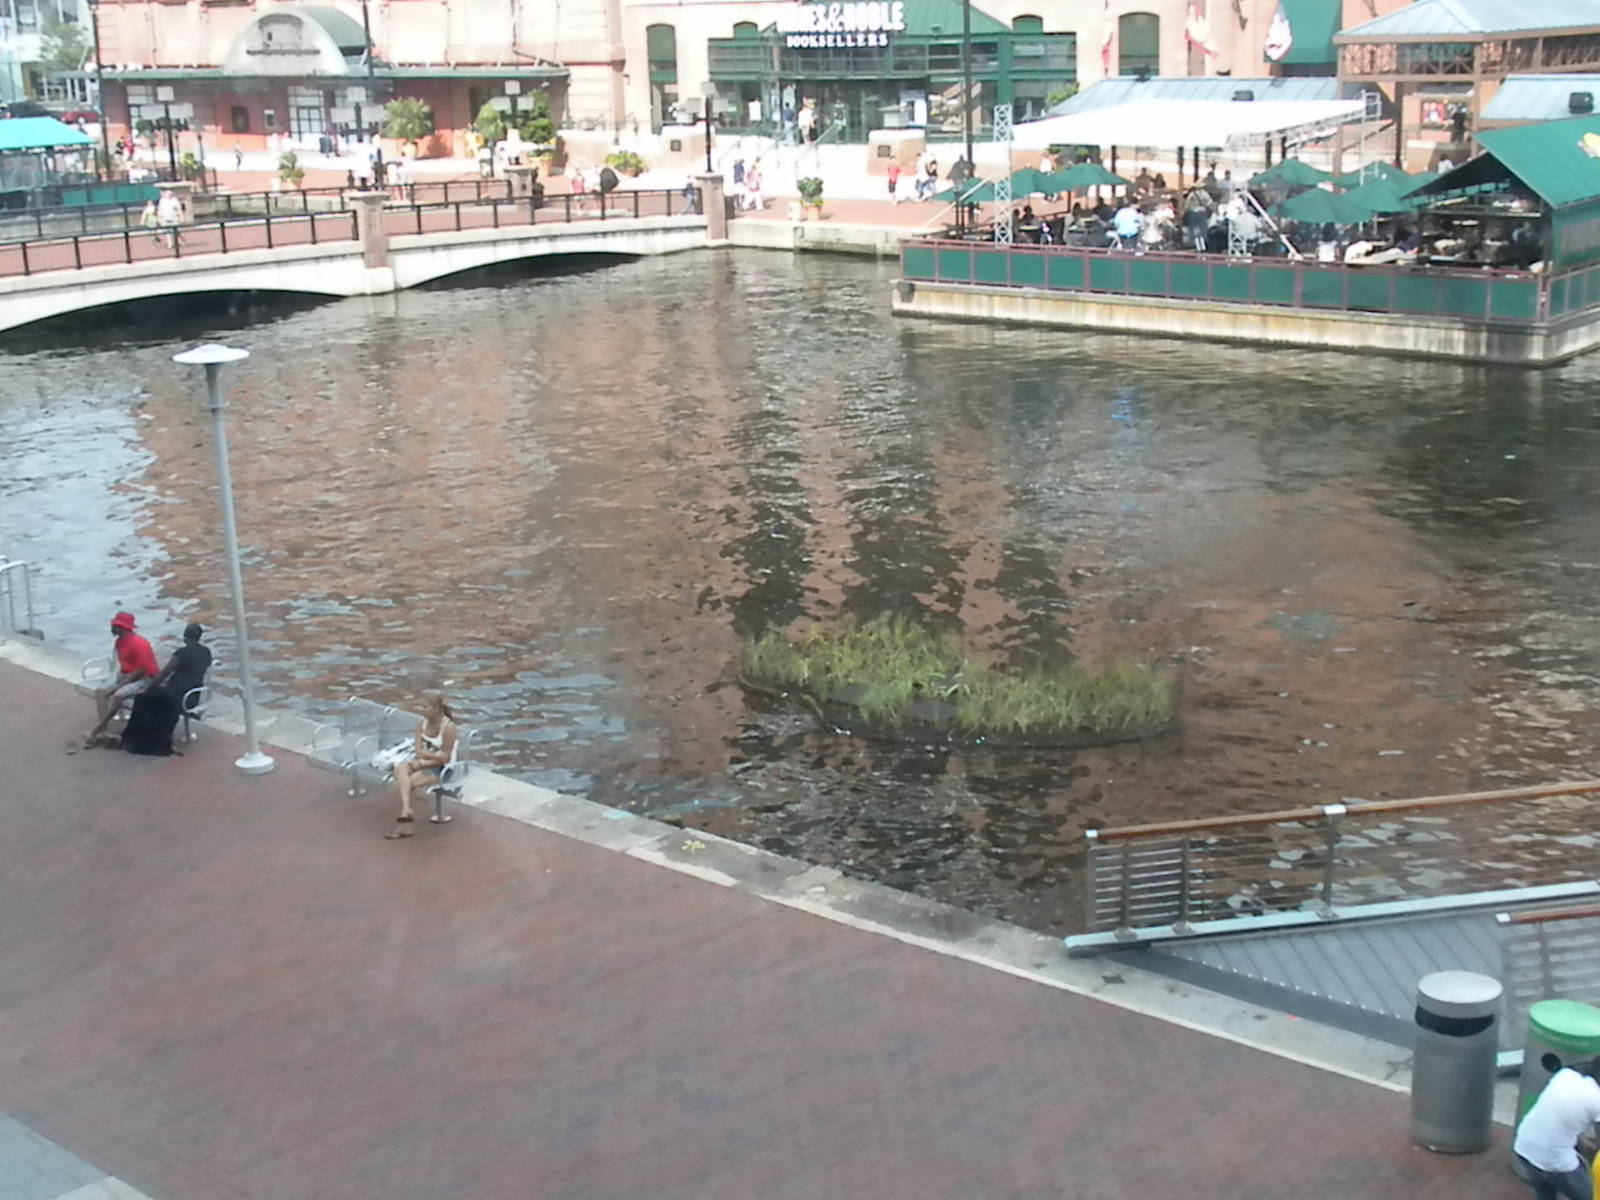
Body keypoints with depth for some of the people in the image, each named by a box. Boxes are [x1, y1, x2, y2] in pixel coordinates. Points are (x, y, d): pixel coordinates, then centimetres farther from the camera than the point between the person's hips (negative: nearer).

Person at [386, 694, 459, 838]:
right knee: (400, 769, -28)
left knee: (408, 782, -28)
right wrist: (434, 755, -23)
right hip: (422, 763, 6)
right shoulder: (423, 724, 5)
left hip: (440, 768, -6)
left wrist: (421, 764, -18)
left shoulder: (448, 727, -15)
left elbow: (445, 758, -15)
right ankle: (406, 811, -45)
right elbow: (418, 750, -3)